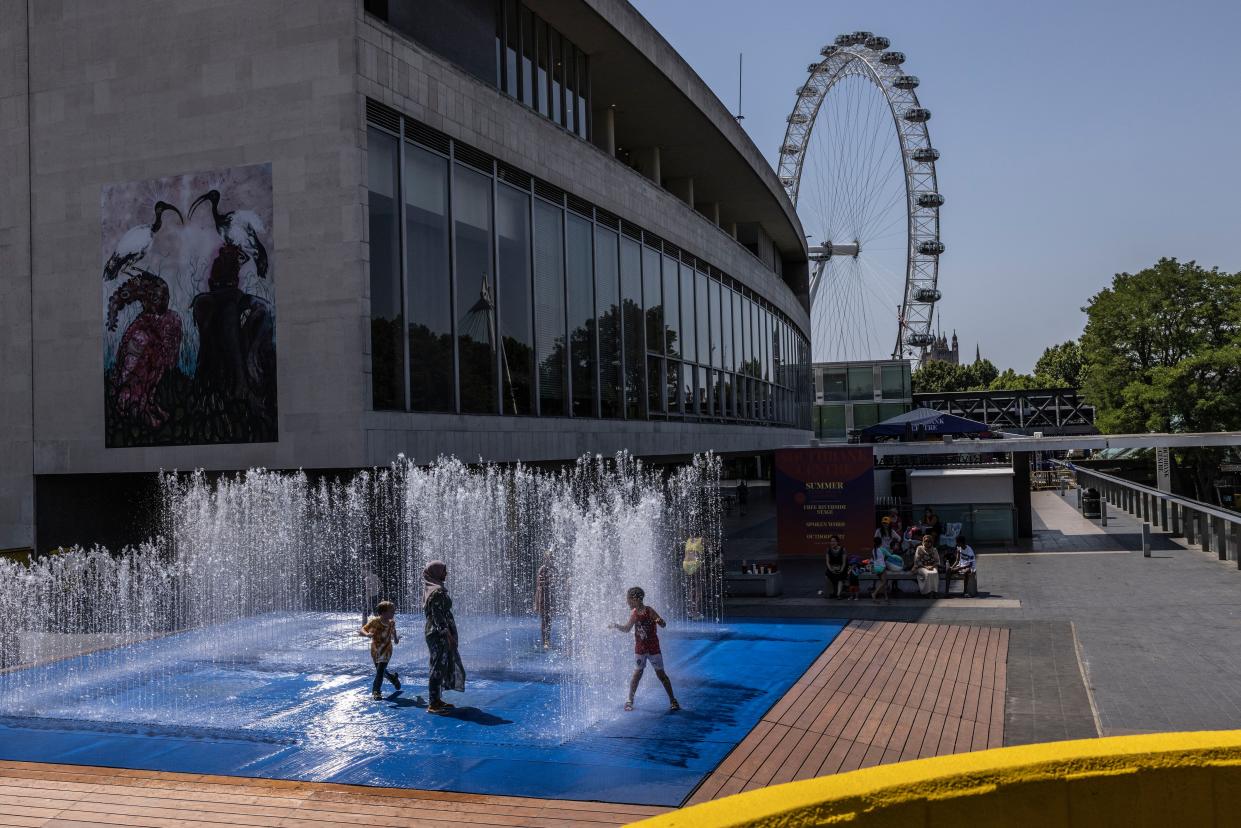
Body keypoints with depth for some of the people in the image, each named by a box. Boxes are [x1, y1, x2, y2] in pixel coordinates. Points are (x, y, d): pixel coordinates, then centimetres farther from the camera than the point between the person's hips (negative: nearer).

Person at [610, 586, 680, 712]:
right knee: (637, 673, 1)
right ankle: (630, 700, 10)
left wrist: (660, 621, -37)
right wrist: (616, 626, -5)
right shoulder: (634, 613, 0)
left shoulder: (649, 611, -14)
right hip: (639, 648, 3)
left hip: (653, 647, -3)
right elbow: (627, 629, 12)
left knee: (661, 674, 1)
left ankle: (672, 700, 10)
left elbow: (664, 625, -15)